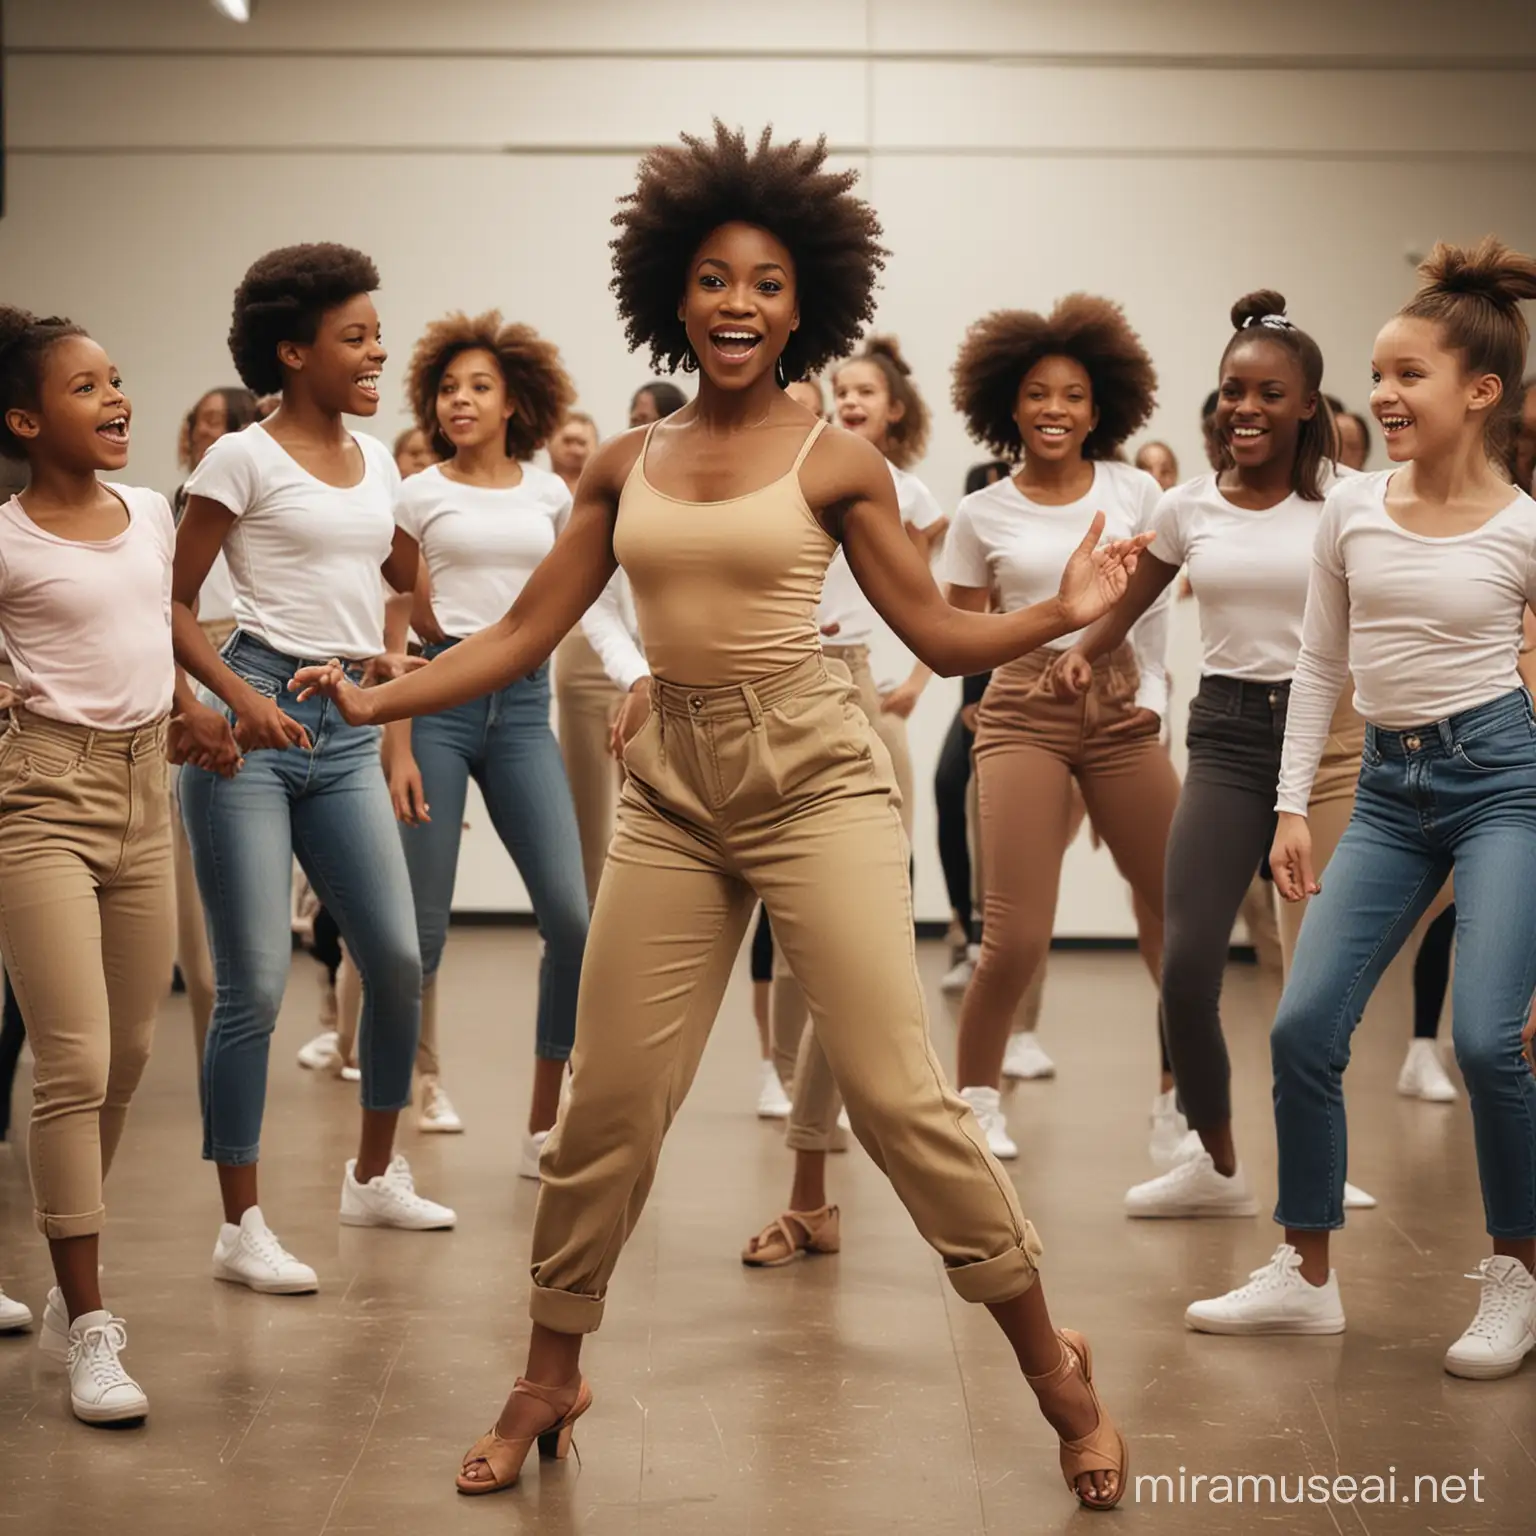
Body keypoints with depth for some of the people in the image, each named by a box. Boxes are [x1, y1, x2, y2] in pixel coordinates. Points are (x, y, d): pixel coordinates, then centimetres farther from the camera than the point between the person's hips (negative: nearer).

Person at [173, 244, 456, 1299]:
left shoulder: (379, 463, 13)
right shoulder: (245, 459, -4)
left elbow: (412, 583, 26)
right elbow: (173, 603, -6)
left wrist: (387, 663, 10)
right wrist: (237, 696, -17)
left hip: (349, 732, 6)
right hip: (257, 719, -6)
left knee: (398, 960, 5)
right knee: (257, 982, -7)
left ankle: (376, 1174, 25)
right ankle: (242, 1226, 2)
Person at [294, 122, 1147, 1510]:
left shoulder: (834, 462, 0)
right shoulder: (625, 467, 10)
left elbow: (943, 636, 3)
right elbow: (525, 634, 11)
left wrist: (1060, 611, -13)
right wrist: (374, 700, 3)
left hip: (811, 775, -3)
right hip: (672, 790, 4)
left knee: (897, 1092, -8)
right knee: (610, 1100, 4)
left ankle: (1056, 1369, 7)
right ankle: (549, 1380, 23)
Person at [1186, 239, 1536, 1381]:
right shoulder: (1353, 512, 5)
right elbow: (1321, 665, 11)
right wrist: (1292, 805, 7)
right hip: (1391, 787, 4)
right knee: (1305, 1028, -4)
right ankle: (1306, 1277, 13)